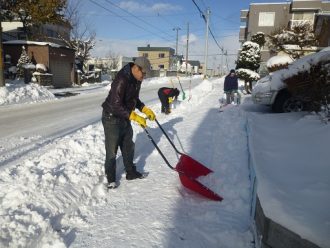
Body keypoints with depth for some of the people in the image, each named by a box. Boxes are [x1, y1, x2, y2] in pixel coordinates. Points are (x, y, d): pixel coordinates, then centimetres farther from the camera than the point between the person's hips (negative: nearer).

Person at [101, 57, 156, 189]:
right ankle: (111, 179, 18)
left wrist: (145, 109, 2)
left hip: (125, 118, 9)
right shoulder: (121, 80, -27)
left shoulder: (136, 80, 2)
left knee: (128, 146, 18)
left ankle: (131, 172, 34)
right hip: (112, 118, -9)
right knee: (112, 150, 2)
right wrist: (135, 117, -33)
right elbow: (116, 106, -31)